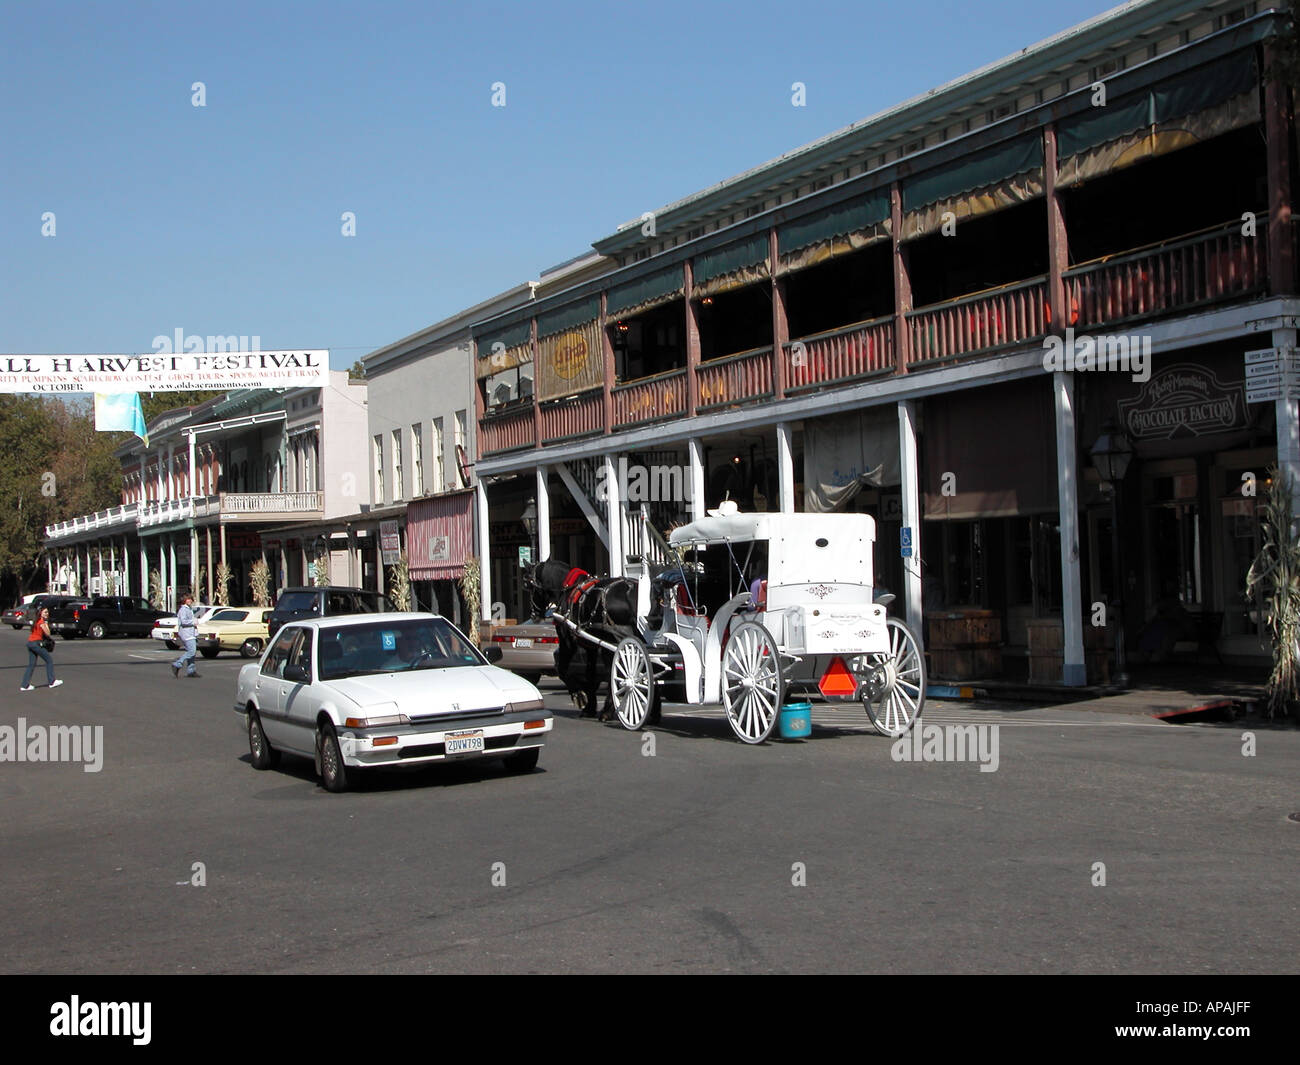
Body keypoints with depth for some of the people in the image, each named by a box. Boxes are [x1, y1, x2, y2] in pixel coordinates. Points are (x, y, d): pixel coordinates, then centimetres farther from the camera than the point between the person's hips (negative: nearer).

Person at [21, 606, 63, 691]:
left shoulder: (37, 621, 18)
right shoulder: (42, 622, -11)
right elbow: (47, 633, -10)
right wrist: (46, 623, -1)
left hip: (30, 643, 9)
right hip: (36, 643, -9)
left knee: (31, 664, 9)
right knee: (49, 660, 1)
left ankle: (25, 685, 5)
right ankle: (51, 682, 5)